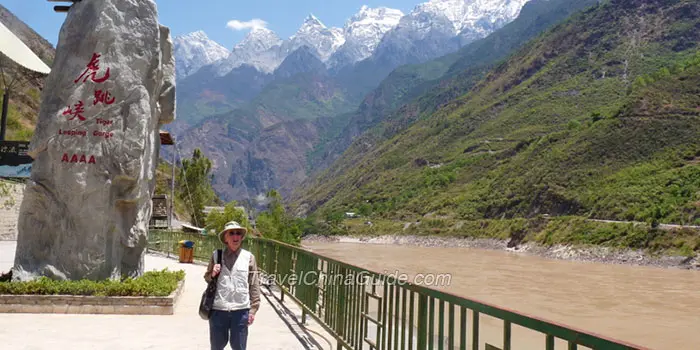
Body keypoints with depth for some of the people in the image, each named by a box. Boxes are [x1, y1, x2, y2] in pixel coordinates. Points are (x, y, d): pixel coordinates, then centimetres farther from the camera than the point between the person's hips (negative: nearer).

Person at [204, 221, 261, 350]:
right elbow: (207, 278, 13)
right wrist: (212, 274, -9)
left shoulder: (249, 257, -1)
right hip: (218, 309, 1)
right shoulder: (216, 255, 2)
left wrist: (253, 309, -2)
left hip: (241, 310, -1)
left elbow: (254, 285, 0)